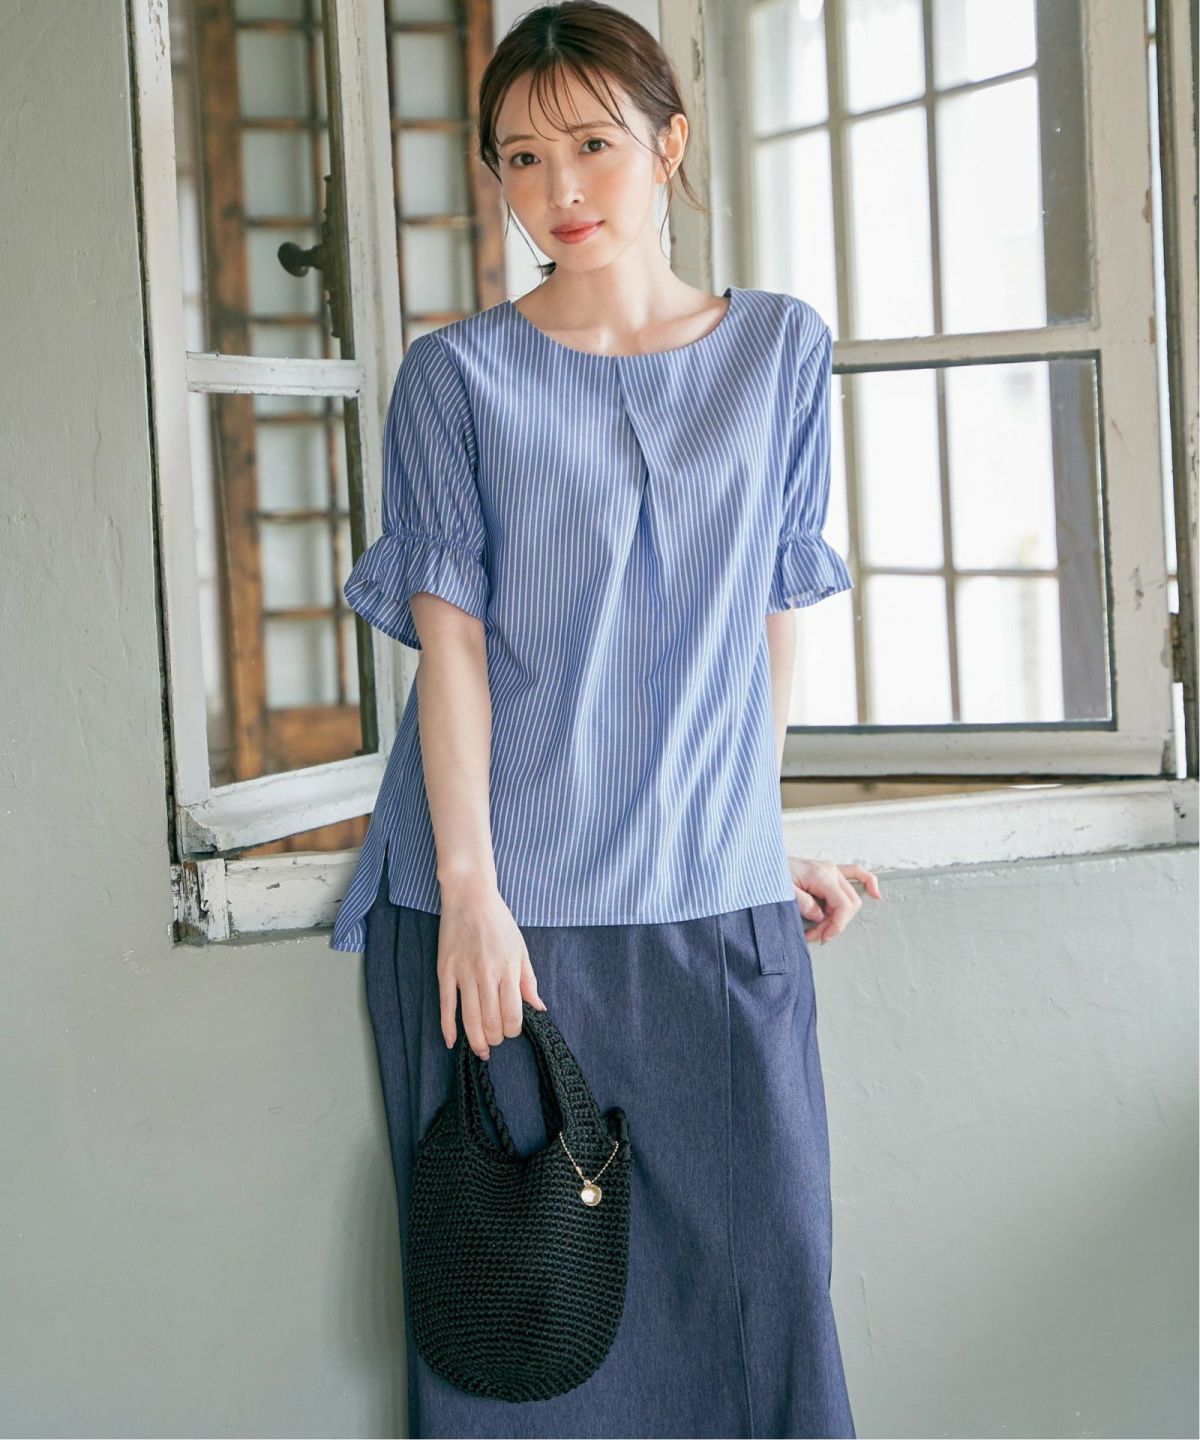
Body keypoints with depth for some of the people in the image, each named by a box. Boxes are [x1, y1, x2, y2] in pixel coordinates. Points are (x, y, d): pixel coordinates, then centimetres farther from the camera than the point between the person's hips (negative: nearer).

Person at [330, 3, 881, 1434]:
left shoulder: (778, 350, 10)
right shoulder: (457, 374, 3)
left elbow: (774, 614, 13)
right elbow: (451, 631, -4)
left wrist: (761, 836, 11)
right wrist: (469, 884, -12)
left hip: (713, 899, 2)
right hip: (504, 901, -1)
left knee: (759, 1277, 1)